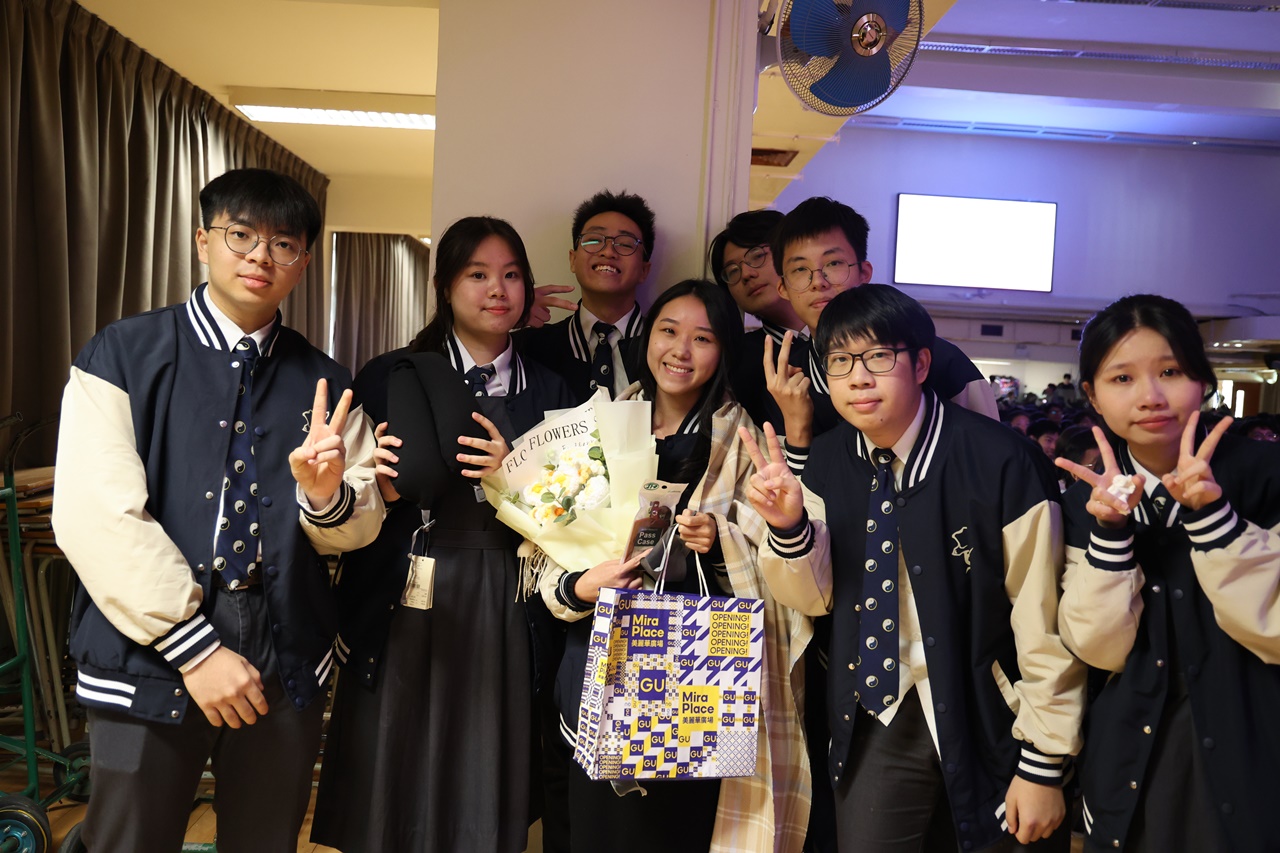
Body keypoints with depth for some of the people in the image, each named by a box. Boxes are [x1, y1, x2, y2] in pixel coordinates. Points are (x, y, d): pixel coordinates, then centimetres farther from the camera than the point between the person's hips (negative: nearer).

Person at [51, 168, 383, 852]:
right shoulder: (123, 355, -2)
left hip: (287, 663, 3)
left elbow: (361, 526, 7)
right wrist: (194, 647, -15)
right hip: (148, 660, -2)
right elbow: (96, 516, -12)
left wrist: (326, 494, -17)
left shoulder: (323, 384, 8)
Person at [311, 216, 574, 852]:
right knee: (393, 781, 5)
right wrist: (381, 489, -17)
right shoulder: (393, 377, 3)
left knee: (483, 788, 7)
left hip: (500, 613, 1)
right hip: (404, 607, -1)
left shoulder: (547, 390, 8)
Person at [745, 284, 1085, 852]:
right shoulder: (828, 463, -3)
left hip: (983, 720, -3)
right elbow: (815, 598, 4)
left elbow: (1043, 623, -14)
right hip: (879, 720, 4)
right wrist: (789, 525, -17)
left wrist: (1044, 764, -8)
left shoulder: (996, 462, -21)